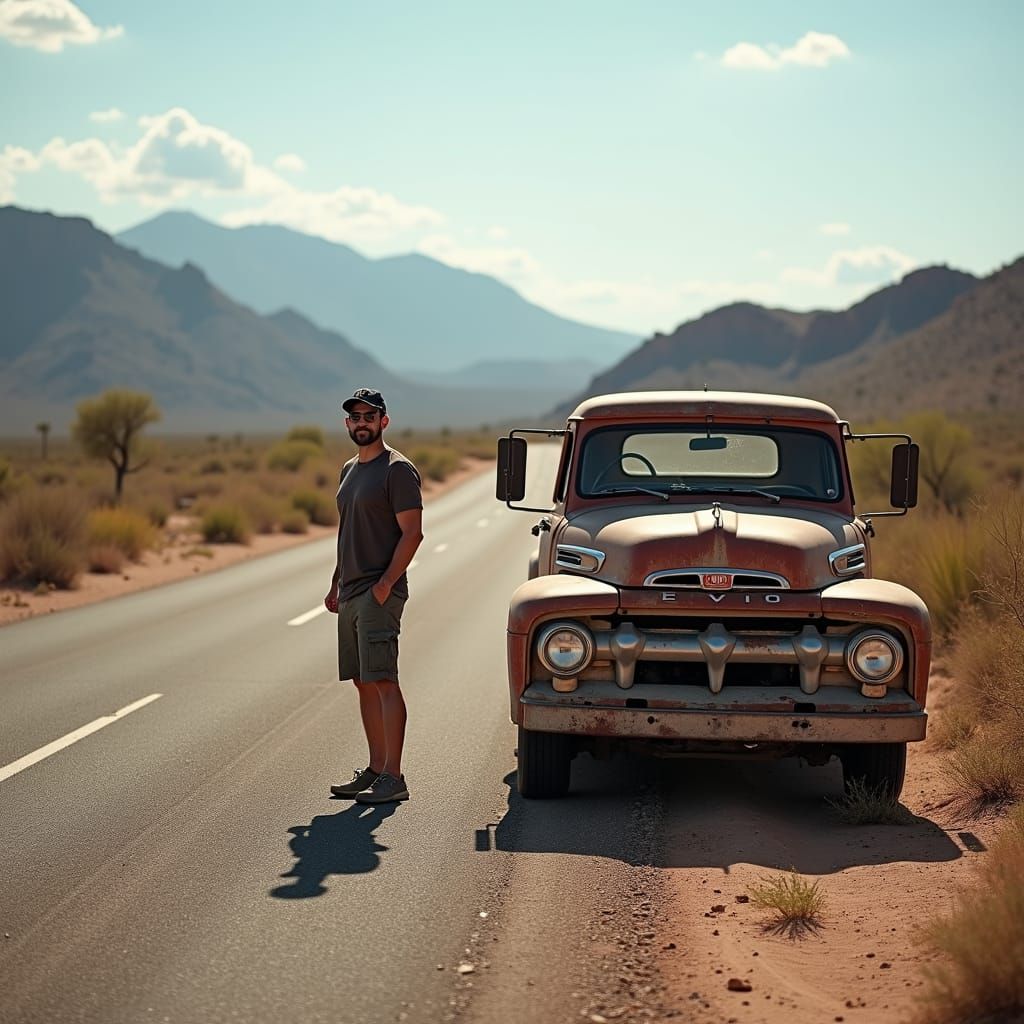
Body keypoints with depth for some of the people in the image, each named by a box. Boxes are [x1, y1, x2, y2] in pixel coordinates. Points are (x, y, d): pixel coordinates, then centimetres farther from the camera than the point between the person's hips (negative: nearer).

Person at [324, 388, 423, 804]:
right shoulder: (349, 469, 18)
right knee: (364, 684, 10)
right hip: (351, 594, 9)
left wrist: (385, 583, -20)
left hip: (380, 593, -9)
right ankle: (375, 769, 15)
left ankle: (393, 777, -12)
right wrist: (336, 585, 19)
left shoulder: (397, 469, -9)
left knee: (383, 681, -12)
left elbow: (412, 533, -14)